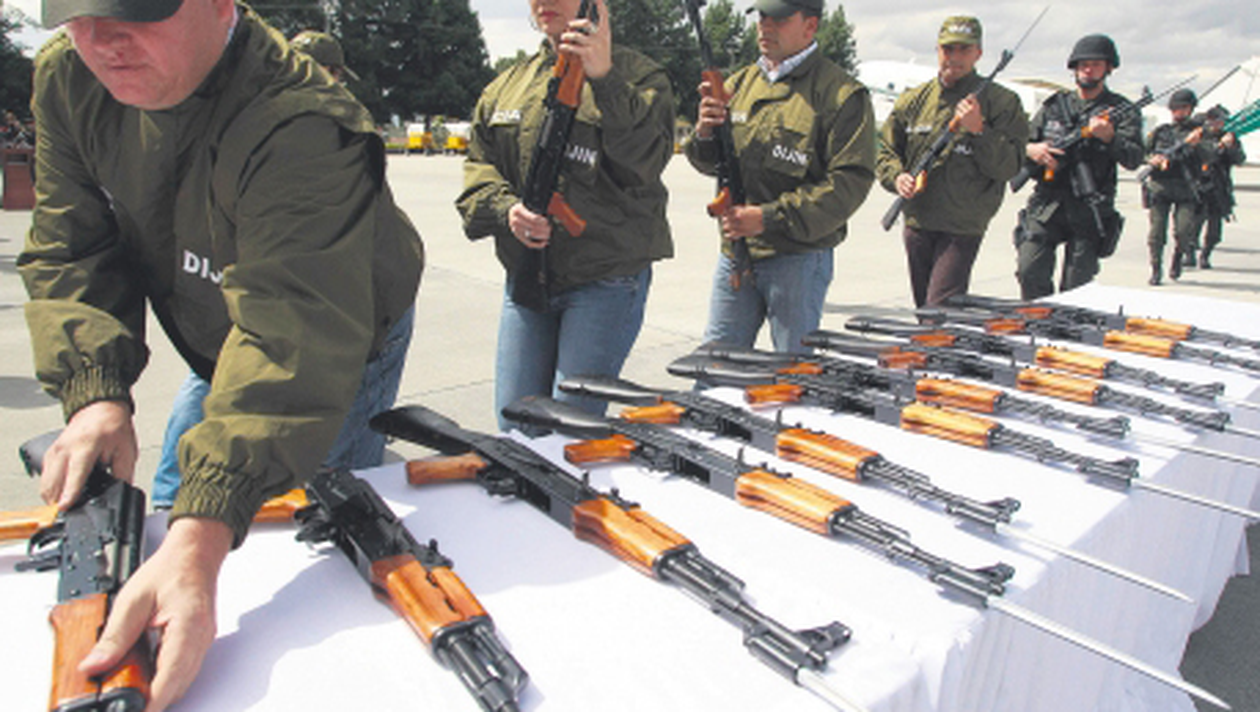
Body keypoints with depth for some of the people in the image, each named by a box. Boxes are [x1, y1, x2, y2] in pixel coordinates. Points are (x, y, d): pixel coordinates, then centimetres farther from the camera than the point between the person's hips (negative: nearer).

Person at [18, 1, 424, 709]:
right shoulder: (66, 78, -13)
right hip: (214, 348, 7)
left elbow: (291, 334, -49)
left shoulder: (301, 129, -40)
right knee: (165, 510, 19)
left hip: (342, 353, -6)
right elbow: (71, 251, -12)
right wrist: (96, 394, -30)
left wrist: (200, 538, -59)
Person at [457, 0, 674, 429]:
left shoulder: (636, 74, 0)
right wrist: (505, 208, -7)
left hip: (604, 280, -5)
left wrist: (605, 77, -27)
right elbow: (478, 164, 14)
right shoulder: (508, 84, 17)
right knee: (513, 425, 9)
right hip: (524, 279, 5)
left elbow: (644, 158, -16)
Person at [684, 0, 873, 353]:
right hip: (734, 253, 6)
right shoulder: (740, 83, 11)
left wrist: (770, 217, -20)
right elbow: (711, 164, 14)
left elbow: (851, 181, -14)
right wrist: (704, 134, -10)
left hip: (799, 259, -5)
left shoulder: (842, 95, -7)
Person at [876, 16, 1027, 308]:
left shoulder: (1001, 102, -1)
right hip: (917, 223, 4)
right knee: (922, 308, 15)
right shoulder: (912, 100, 9)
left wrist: (978, 130, -20)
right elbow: (886, 152, 12)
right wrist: (897, 177, -9)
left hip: (963, 228, -4)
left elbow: (1008, 167, -6)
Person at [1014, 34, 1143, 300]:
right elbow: (1024, 143, 16)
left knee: (1076, 286, -2)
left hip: (1090, 211, -2)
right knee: (1030, 271, -8)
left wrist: (1109, 137, -25)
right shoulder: (1054, 105, 13)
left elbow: (1134, 159, -6)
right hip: (1047, 205, 2)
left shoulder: (1120, 110, 5)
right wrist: (1030, 150, -8)